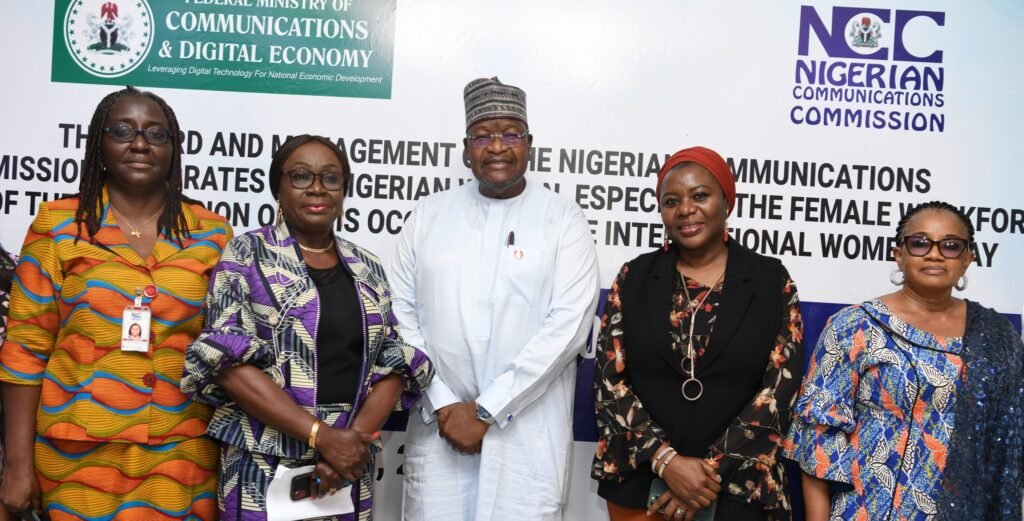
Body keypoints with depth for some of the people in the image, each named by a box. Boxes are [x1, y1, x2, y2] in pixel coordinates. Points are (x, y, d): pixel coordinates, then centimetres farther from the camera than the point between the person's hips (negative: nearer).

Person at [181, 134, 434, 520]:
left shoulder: (368, 269, 8)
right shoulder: (247, 254, -3)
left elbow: (393, 363, 4)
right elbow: (229, 361, -13)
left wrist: (354, 437, -13)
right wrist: (321, 435, -18)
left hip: (349, 470, 4)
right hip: (265, 469, -3)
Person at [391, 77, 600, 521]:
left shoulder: (563, 219, -1)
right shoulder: (428, 215, 6)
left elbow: (570, 322, -10)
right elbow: (401, 315, 4)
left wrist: (486, 410, -13)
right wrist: (442, 405, -7)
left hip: (529, 433, -2)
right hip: (437, 425, 2)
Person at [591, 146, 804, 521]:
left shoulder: (771, 281, -2)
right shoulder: (635, 277, 1)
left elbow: (780, 388, -6)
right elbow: (610, 380, -3)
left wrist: (712, 470, -13)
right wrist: (666, 460, -14)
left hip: (737, 487, -1)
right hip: (639, 481, 1)